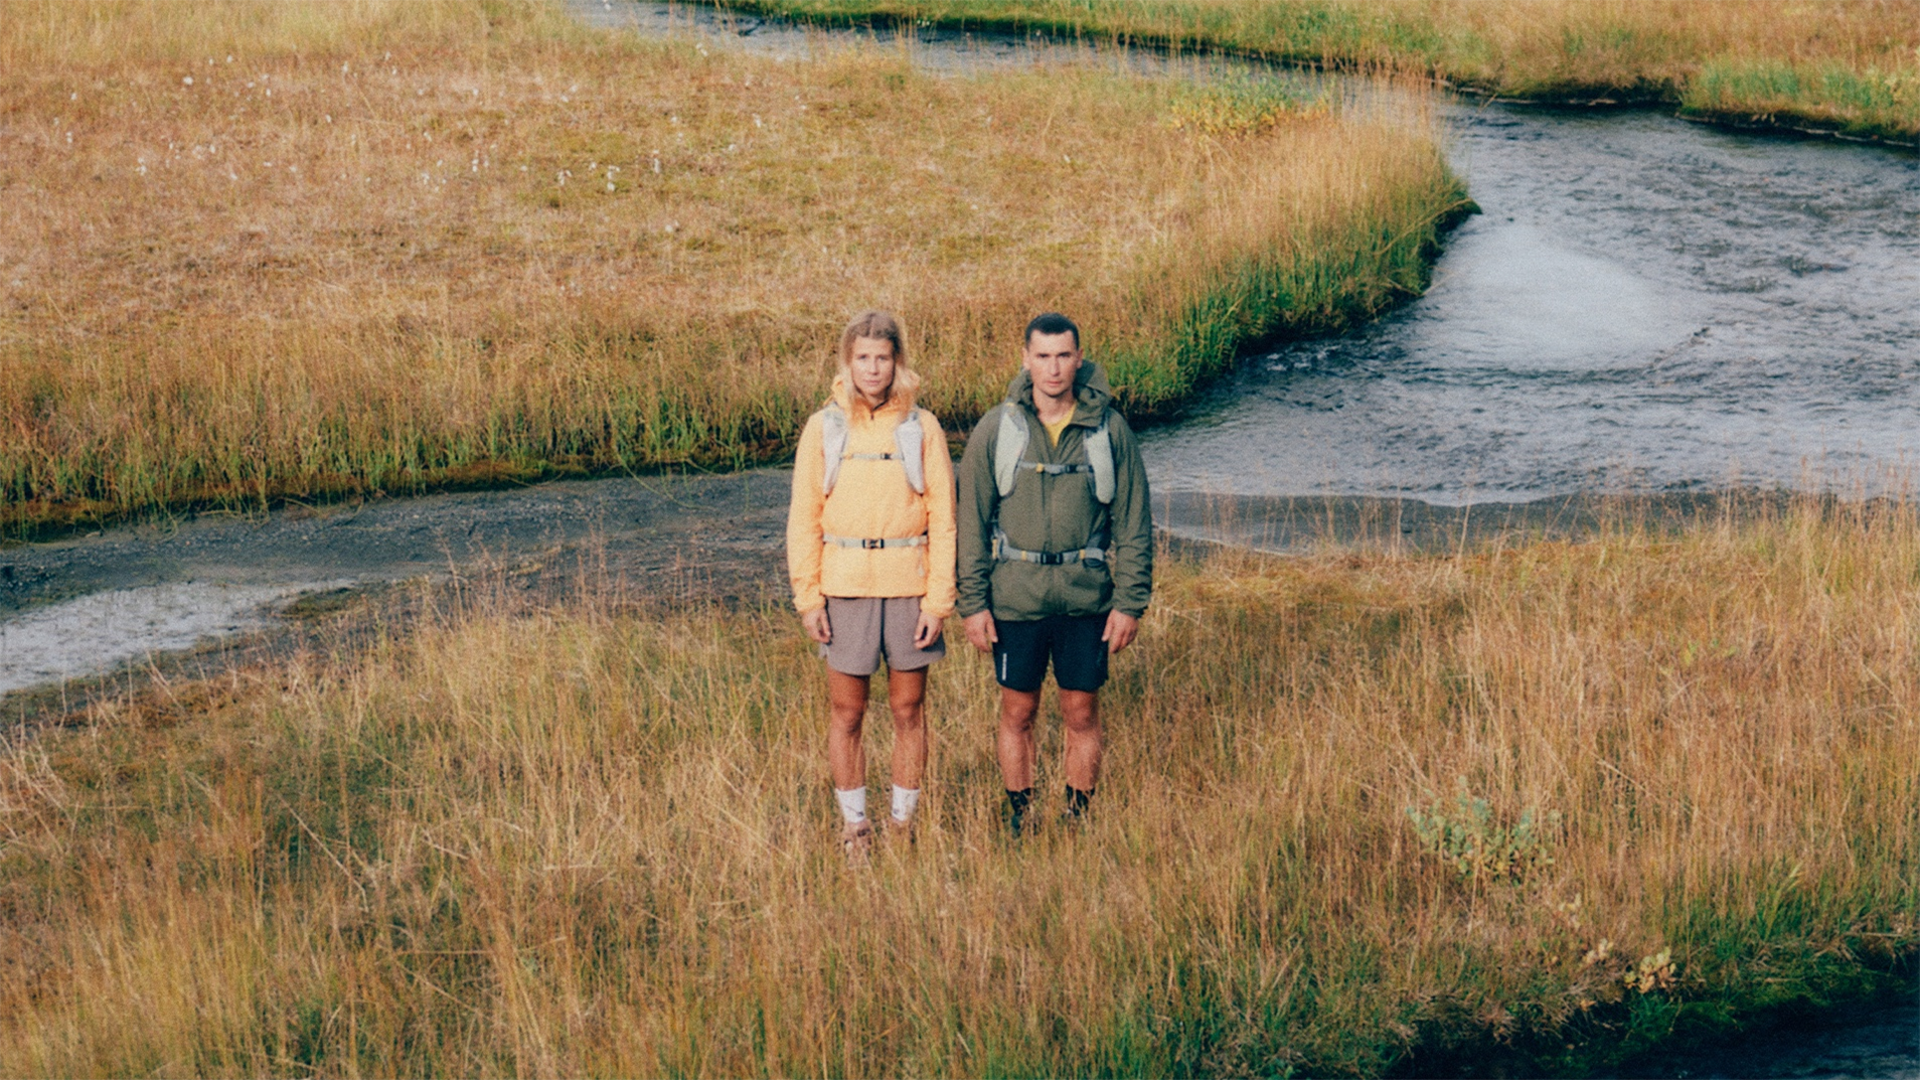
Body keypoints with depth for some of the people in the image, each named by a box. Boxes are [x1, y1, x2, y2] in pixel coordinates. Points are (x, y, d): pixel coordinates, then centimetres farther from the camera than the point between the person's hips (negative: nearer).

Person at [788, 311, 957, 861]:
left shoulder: (922, 428, 1)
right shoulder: (823, 428, 3)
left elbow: (943, 520, 1)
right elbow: (804, 519, 4)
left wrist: (938, 599, -5)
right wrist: (807, 597, -3)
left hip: (909, 587, 0)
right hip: (844, 588, 0)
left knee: (909, 709, 7)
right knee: (847, 712, 5)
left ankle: (905, 818, 18)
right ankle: (853, 823, 17)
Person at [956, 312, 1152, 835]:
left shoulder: (1109, 429, -1)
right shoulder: (996, 429, -1)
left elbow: (1134, 523, 3)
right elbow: (972, 521, 2)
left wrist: (1130, 602, -2)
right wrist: (972, 601, -4)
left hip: (1087, 599, 0)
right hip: (1015, 598, 0)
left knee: (1082, 714, 8)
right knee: (1017, 713, 8)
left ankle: (1078, 819, 20)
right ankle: (1019, 821, 21)